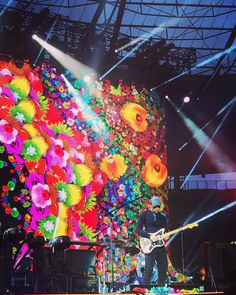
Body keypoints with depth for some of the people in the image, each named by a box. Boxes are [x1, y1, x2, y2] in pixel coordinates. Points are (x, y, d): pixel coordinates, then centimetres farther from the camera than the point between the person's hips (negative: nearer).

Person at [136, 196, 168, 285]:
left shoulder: (163, 216, 13)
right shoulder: (144, 215, 0)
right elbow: (138, 230, -4)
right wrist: (149, 236, -15)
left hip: (161, 246, 5)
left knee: (163, 268, 6)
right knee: (148, 269, -7)